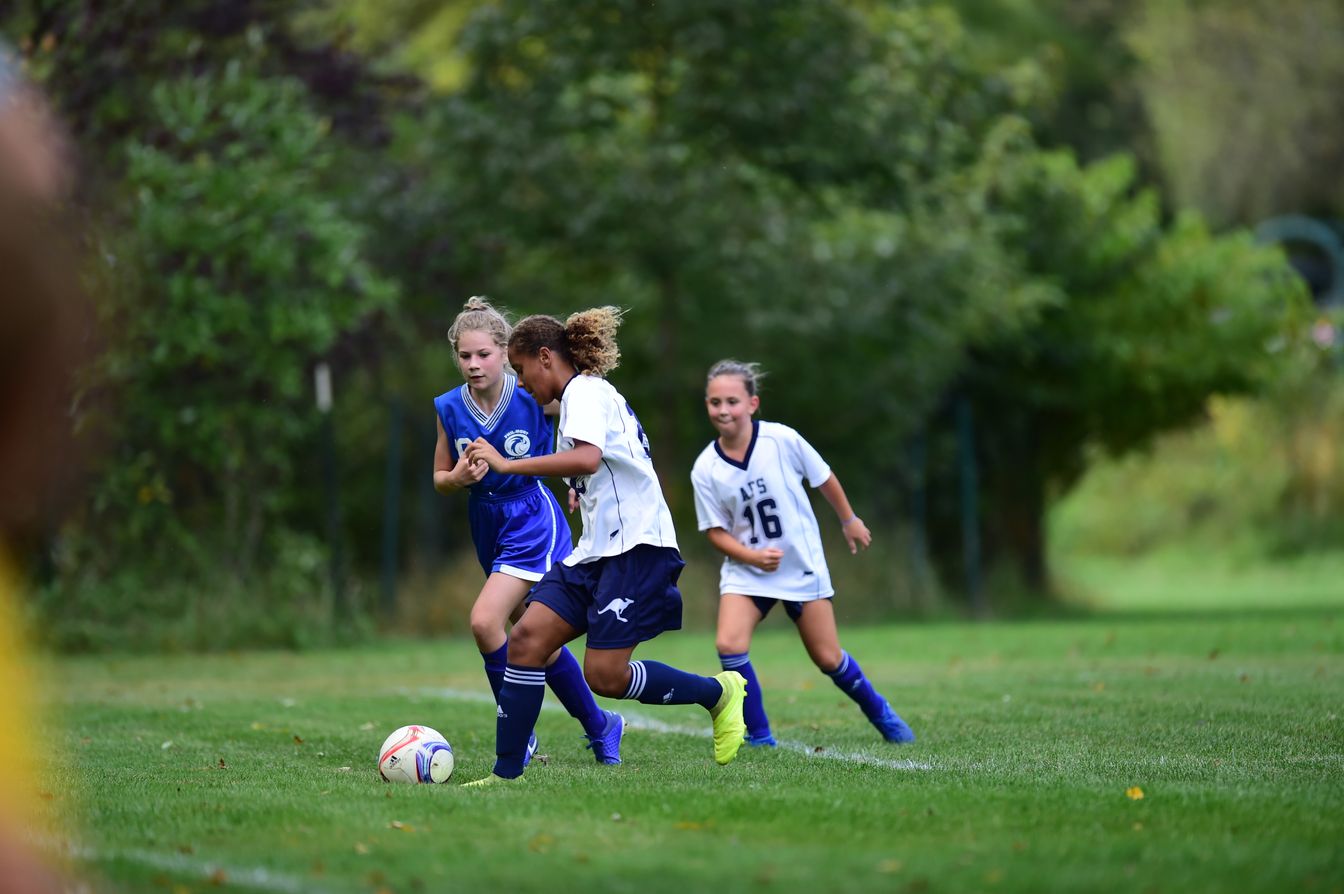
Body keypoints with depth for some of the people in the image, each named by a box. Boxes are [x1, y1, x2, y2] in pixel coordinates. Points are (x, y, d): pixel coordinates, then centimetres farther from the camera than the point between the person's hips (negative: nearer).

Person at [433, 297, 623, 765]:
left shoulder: (535, 395, -14)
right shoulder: (449, 408, -2)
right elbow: (439, 478, 8)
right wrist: (458, 478, -15)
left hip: (533, 520, -6)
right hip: (487, 525, 6)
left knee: (485, 621, -22)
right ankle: (599, 726, 31)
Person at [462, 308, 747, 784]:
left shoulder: (584, 391, -10)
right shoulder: (585, 393, 21)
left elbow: (587, 458, -30)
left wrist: (506, 464, -27)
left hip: (637, 548, -10)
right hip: (597, 550, 10)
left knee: (604, 674, -14)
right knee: (526, 639, -7)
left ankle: (718, 692, 9)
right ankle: (506, 773, -8)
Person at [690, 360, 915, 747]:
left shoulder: (782, 439, -16)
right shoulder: (705, 469, -13)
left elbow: (823, 478, 1)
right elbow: (716, 530, -4)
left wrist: (849, 520, 13)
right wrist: (753, 556, -21)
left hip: (802, 564, -1)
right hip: (745, 568, 1)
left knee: (828, 659, 5)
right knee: (729, 644, -22)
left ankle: (879, 712, 33)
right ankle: (759, 737, -7)